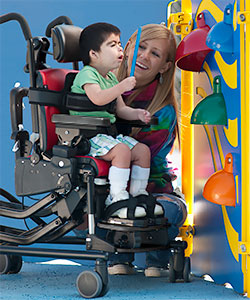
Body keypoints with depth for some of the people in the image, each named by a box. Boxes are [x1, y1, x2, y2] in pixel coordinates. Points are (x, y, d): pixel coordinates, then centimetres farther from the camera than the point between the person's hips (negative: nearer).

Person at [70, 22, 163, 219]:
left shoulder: (111, 77, 18)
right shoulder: (87, 74, -10)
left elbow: (120, 109, 20)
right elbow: (98, 98, -29)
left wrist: (138, 114, 1)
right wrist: (122, 87, -30)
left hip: (109, 133, 9)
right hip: (88, 135, -9)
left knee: (143, 150, -1)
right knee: (122, 150, -29)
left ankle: (138, 194, 10)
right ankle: (117, 200, -25)